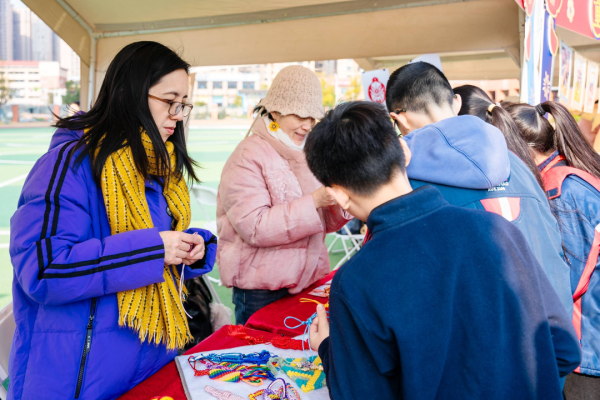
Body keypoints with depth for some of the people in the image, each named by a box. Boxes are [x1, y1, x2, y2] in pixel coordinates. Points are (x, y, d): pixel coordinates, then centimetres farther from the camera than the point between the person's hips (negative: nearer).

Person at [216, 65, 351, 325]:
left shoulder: (306, 153, 11)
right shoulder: (248, 157, -10)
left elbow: (325, 224, 12)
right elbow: (254, 227, -21)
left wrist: (339, 201, -9)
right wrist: (314, 201, -25)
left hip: (309, 280, 7)